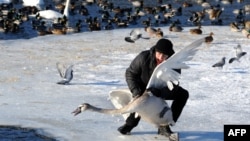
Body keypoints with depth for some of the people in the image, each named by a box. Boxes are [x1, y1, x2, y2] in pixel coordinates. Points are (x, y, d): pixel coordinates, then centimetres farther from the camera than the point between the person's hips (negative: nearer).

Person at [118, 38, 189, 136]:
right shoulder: (144, 57, -29)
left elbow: (173, 86, -29)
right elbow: (130, 73, -17)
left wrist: (158, 92, -49)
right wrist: (135, 91, -31)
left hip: (161, 90, 2)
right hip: (143, 88, -2)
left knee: (183, 94, -17)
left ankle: (164, 126, -13)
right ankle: (130, 124, -2)